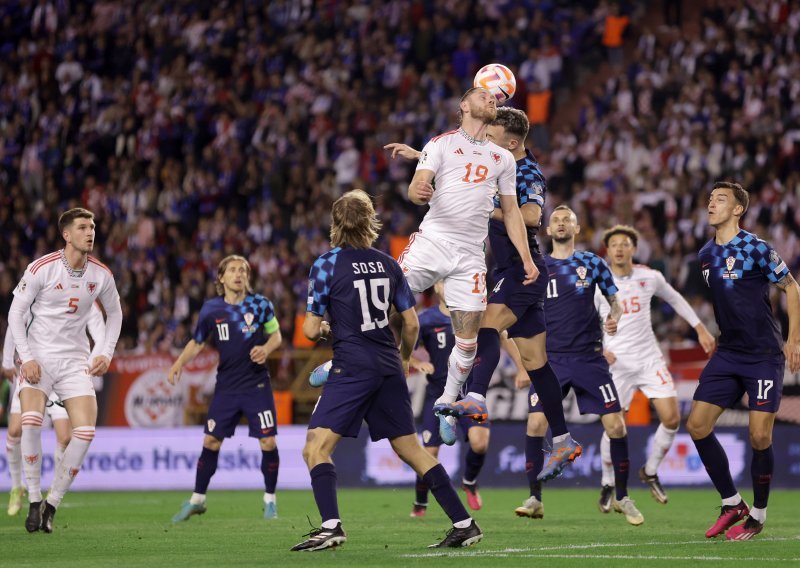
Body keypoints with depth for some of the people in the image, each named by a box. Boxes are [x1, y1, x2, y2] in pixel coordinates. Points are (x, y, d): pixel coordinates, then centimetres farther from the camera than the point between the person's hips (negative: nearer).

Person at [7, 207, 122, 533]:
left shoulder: (101, 274, 0)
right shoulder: (41, 269, -11)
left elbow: (114, 312, 17)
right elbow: (15, 312, -4)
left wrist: (106, 353, 5)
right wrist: (26, 357, -13)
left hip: (76, 360, 3)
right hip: (39, 357, -3)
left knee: (86, 432, -13)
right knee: (31, 420, -26)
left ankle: (52, 504, 2)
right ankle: (34, 502, -12)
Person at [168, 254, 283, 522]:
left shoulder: (261, 304, -5)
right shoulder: (211, 309, -1)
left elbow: (275, 334, 7)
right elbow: (197, 342, 11)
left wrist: (266, 348, -14)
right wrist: (179, 363, -5)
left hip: (257, 384, -1)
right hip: (226, 386, 1)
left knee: (268, 443, -6)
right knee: (210, 442, 1)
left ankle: (270, 500, 12)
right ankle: (197, 500, 15)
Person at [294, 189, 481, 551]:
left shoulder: (326, 265, -5)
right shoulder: (387, 264, 9)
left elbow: (310, 330, -5)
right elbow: (411, 323, 12)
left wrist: (323, 328, 19)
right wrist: (404, 359, 30)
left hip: (352, 368, -6)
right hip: (389, 367, 6)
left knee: (316, 447, -6)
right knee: (411, 449, 13)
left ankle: (331, 526, -24)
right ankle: (464, 524, 11)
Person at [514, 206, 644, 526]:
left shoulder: (592, 264, 6)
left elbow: (614, 301, 12)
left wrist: (614, 317, -10)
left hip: (589, 358, 0)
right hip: (549, 359, 0)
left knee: (615, 425, -6)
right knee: (535, 424, -13)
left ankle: (622, 497, 11)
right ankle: (534, 499, -2)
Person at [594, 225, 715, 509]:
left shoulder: (650, 277, -1)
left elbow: (674, 299, 17)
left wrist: (701, 329, 16)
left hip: (650, 358, 2)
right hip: (618, 363, -2)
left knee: (672, 418, -7)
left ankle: (650, 472, 17)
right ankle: (608, 484, 17)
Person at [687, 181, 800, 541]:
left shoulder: (756, 249, -11)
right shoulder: (705, 255, 8)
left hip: (764, 356, -6)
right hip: (727, 355, 6)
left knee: (759, 436, -9)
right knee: (697, 425, -3)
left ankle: (758, 515, 9)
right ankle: (732, 504, 11)